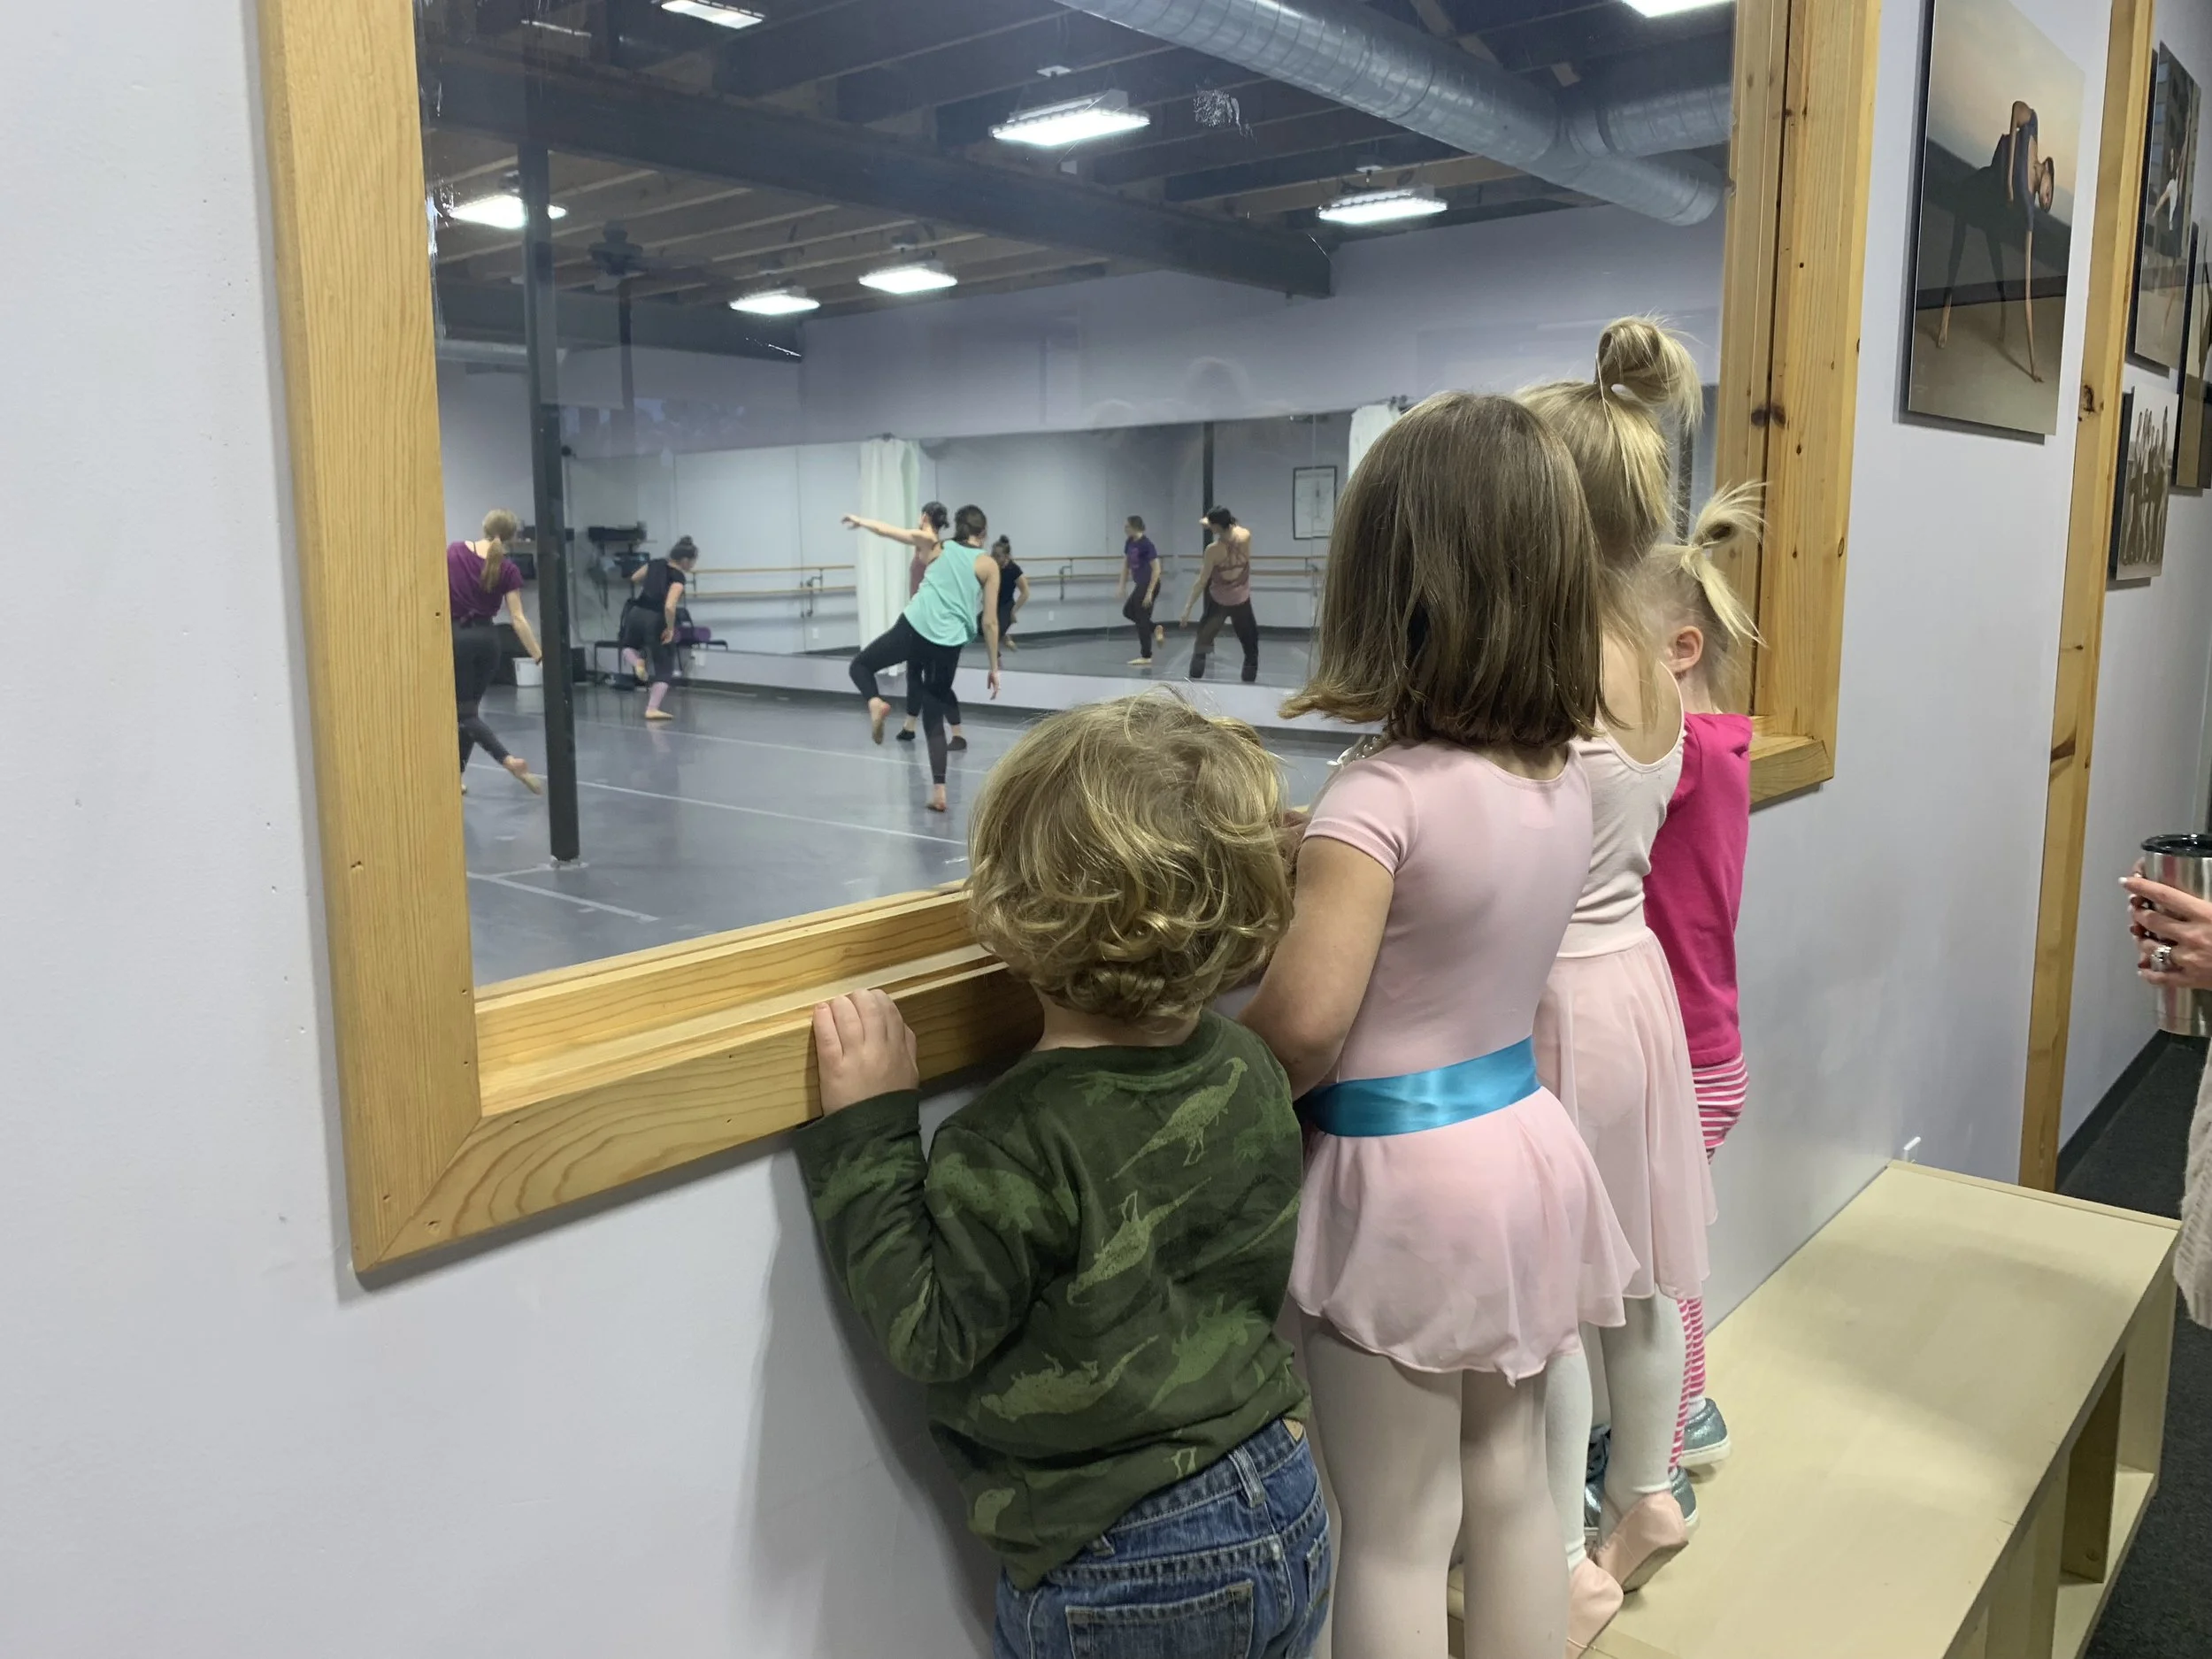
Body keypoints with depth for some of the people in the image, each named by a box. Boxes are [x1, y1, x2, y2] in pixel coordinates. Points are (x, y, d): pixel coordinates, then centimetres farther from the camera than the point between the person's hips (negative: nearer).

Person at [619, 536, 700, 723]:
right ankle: (652, 709, -2)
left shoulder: (656, 564, 5)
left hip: (636, 614, 6)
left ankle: (637, 662, 0)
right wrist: (670, 628, -15)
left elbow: (634, 578, 23)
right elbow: (669, 607, -28)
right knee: (664, 667, 9)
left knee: (628, 647, 35)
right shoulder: (679, 578, -15)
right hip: (656, 620, -5)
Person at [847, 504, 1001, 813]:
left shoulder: (938, 549, 14)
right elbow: (990, 622, 6)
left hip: (913, 629, 0)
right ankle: (938, 792, 2)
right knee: (934, 719, 12)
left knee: (861, 665, 22)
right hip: (947, 646, 1)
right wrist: (994, 668, 12)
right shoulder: (989, 565, 8)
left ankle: (876, 703, -13)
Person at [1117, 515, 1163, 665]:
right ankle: (1156, 630, 24)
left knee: (1142, 619, -2)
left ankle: (1146, 657, 7)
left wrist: (1149, 592, -22)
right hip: (1140, 585, 9)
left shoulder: (1146, 544, -21)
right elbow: (1126, 564, 13)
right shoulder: (1129, 542, 2)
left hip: (1149, 585, -9)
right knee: (1128, 611, 17)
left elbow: (1156, 570, -20)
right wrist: (1122, 585, 8)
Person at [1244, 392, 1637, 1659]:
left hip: (1400, 1174, -7)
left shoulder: (1383, 795, -23)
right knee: (1512, 1487, 23)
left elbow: (1304, 1024, -26)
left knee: (1397, 1537, 10)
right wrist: (1311, 856, 12)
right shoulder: (1567, 778, -1)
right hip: (1524, 1142, 7)